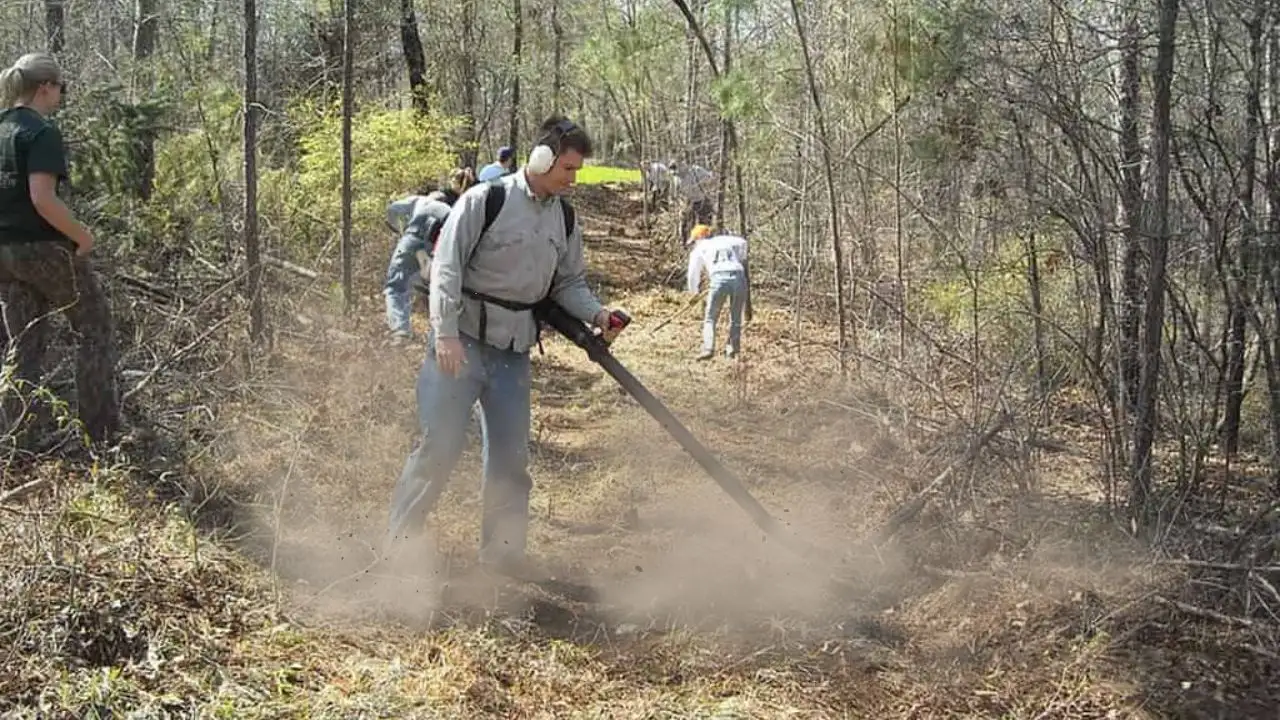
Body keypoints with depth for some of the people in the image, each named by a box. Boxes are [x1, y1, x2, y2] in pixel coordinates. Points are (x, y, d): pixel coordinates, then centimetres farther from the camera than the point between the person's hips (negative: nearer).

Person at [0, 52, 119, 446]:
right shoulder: (42, 132, -14)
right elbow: (42, 199, -23)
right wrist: (82, 235, -13)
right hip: (45, 249, -7)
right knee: (96, 329, 7)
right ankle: (102, 431, 6)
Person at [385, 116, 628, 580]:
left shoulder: (564, 220, 9)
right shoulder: (485, 200, -10)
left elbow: (569, 282, 16)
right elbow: (447, 267, -13)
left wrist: (596, 314, -4)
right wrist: (445, 334, -21)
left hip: (513, 351, 6)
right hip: (462, 343, -6)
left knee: (511, 453, 9)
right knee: (440, 444, -5)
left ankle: (502, 548, 23)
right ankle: (398, 542, 8)